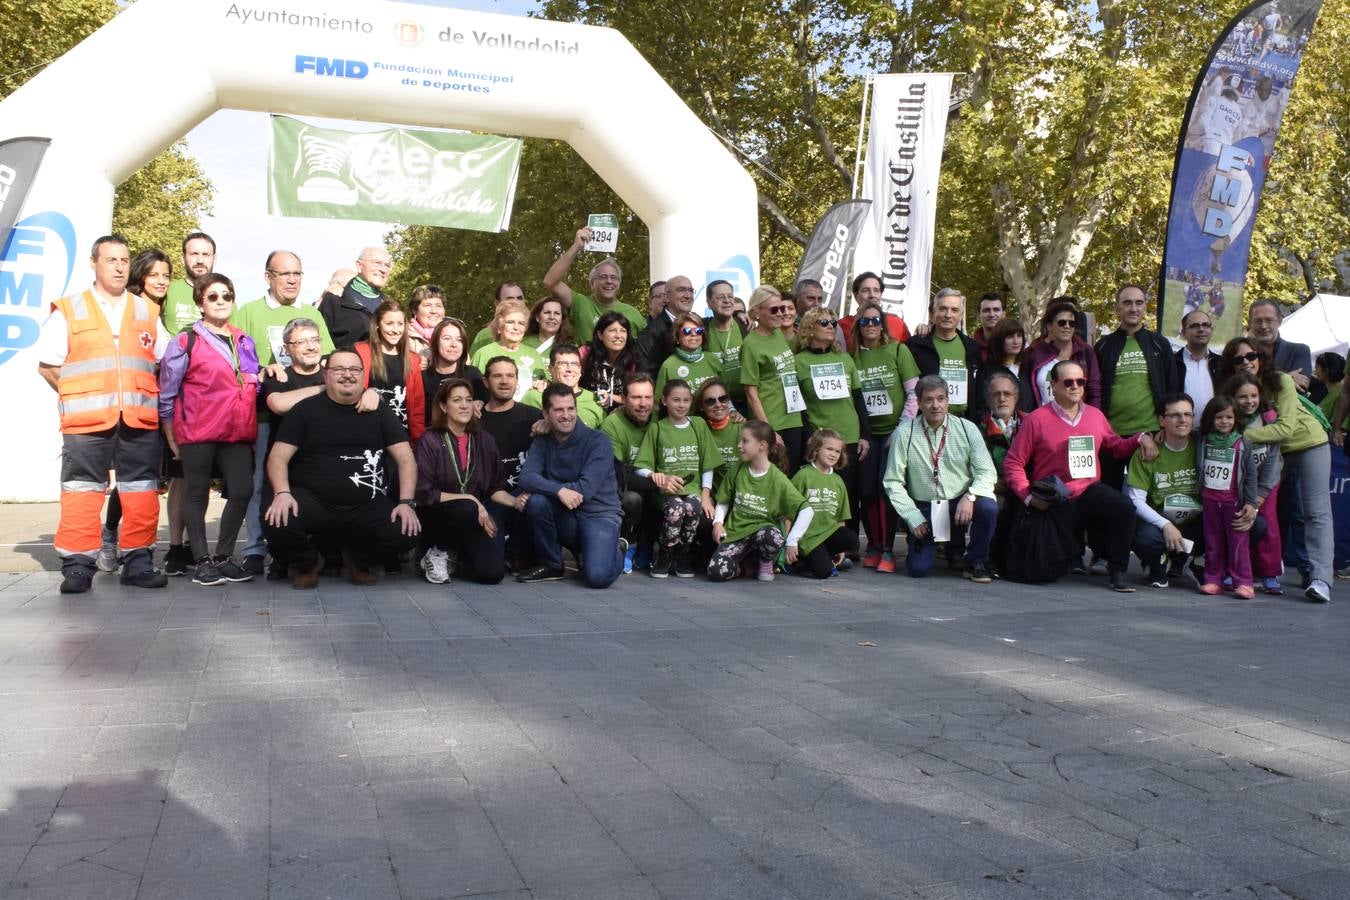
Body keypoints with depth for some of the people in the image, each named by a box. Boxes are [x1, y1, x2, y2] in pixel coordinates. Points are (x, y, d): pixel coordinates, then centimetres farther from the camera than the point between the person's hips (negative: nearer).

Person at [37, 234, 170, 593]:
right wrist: (79, 398, 1)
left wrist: (147, 395, 8)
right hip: (87, 420, -2)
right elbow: (47, 365, 6)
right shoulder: (68, 311, 7)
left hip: (140, 418, 3)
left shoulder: (147, 312, 15)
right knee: (82, 491, -2)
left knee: (141, 491, 3)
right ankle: (78, 566, 3)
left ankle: (138, 561, 10)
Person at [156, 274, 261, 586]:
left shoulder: (245, 342, 15)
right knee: (197, 493, 4)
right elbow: (167, 393, 1)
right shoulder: (185, 341, -1)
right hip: (198, 433, -4)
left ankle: (223, 557, 12)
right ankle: (202, 561, 10)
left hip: (238, 433, 5)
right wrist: (171, 436, 2)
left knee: (242, 490, -2)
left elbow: (254, 387, 22)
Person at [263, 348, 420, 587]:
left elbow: (405, 458, 5)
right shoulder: (306, 410, 6)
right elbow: (278, 457, 1)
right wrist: (282, 493, -20)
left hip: (367, 506, 1)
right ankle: (307, 563, 7)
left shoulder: (379, 411, 10)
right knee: (278, 523, -32)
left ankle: (358, 559, 11)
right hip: (313, 501, -1)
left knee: (406, 532, -25)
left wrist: (406, 502, -10)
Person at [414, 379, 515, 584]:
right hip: (435, 518, -4)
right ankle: (438, 551, -7)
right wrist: (469, 500, -20)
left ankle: (454, 558, 14)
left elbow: (495, 488, 8)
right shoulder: (430, 442, -10)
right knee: (466, 509, -37)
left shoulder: (485, 440, 4)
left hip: (474, 521, 4)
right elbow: (425, 494, -14)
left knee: (493, 572, -19)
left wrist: (516, 502, -12)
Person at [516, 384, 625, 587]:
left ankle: (616, 550, 12)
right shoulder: (542, 443, 3)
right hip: (564, 516, 3)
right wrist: (559, 490, -31)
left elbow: (586, 489, -20)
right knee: (536, 501, -27)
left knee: (598, 576, -27)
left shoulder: (598, 441, -10)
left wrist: (546, 486, -13)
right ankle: (551, 565, -4)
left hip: (599, 515, -3)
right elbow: (526, 478, -15)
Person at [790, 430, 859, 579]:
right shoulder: (803, 475, -4)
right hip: (807, 535, -5)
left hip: (830, 530, 5)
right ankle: (801, 560, 11)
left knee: (851, 539, -25)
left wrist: (841, 548, 12)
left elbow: (840, 516, 17)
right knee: (823, 571, -21)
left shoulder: (838, 481, 12)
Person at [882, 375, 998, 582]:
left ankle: (975, 562, -4)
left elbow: (986, 472, -4)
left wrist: (970, 497, -23)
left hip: (960, 504, 0)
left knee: (988, 507, -32)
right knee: (918, 569, -13)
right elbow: (893, 482, -4)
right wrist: (914, 519, -10)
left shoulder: (967, 429, -2)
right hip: (924, 509, 0)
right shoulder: (904, 433, -5)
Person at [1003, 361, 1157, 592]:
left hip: (1090, 491, 3)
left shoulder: (1095, 415, 8)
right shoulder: (1036, 419, -7)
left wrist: (1141, 438, 2)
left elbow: (1116, 447, 22)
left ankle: (1116, 571, -14)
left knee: (1124, 508, -31)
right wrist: (1028, 496, -19)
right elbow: (1013, 463, -8)